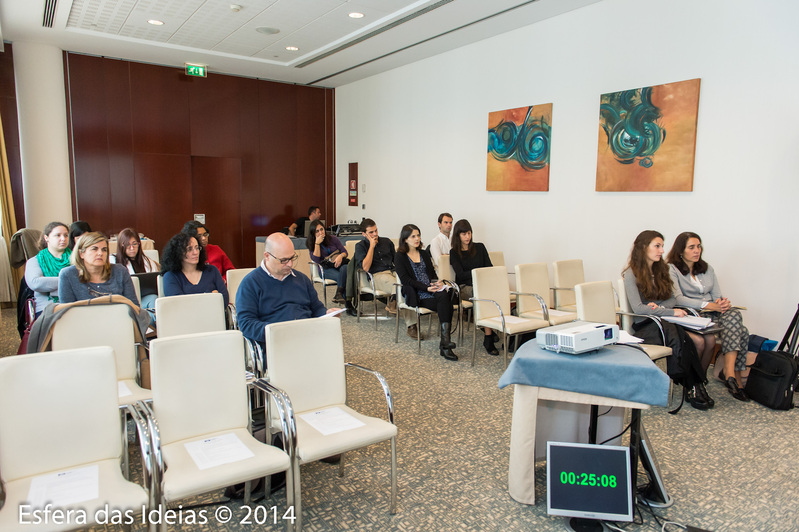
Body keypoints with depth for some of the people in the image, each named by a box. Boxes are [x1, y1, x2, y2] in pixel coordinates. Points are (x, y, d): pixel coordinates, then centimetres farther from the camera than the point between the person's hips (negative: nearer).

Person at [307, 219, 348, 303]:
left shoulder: (332, 239, 10)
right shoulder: (311, 244, 6)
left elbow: (344, 251, 8)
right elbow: (316, 260, -8)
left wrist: (340, 256, -17)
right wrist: (317, 243, -12)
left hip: (338, 264, 2)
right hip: (326, 269, -2)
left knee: (344, 268, -36)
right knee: (339, 276, -34)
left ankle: (339, 294, -34)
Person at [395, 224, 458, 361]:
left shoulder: (424, 254, 24)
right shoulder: (400, 257, 6)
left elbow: (432, 273, 18)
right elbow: (405, 279, -6)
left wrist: (436, 283, -7)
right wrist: (426, 288, -16)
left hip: (431, 290, 5)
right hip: (416, 295, -4)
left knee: (444, 295, -32)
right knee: (446, 305, -29)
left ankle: (444, 342, -37)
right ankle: (445, 343, -30)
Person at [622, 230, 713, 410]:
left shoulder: (661, 270, 16)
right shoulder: (631, 274, -4)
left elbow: (672, 299, 15)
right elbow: (638, 308, -13)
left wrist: (659, 306, -8)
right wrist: (671, 312, -17)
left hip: (665, 322, 5)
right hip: (644, 326, -5)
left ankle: (691, 386, -26)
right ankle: (693, 386, -29)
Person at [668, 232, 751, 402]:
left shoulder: (707, 269, 22)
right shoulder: (672, 269, 1)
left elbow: (718, 296, 15)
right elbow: (678, 299, -13)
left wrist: (723, 302, -10)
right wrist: (708, 305, -20)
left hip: (713, 313, 6)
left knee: (734, 314, -28)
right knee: (737, 328, -28)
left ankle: (730, 373, -33)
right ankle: (735, 378, -25)